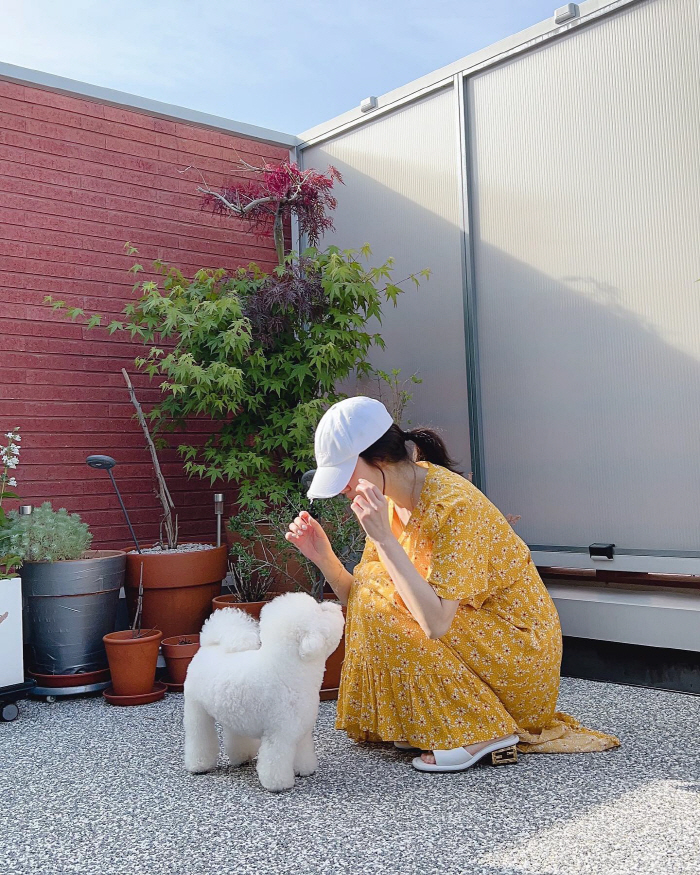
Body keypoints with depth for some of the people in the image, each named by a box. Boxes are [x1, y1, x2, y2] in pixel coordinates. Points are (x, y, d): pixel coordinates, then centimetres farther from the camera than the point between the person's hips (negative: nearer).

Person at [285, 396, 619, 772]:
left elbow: (435, 622, -34)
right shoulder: (391, 498, -1)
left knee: (382, 608, -20)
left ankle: (480, 730, -11)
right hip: (473, 631, 9)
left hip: (521, 651, -8)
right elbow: (358, 598, 0)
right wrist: (323, 556, -16)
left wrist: (384, 538, -32)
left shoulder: (453, 504, -27)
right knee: (370, 595, 0)